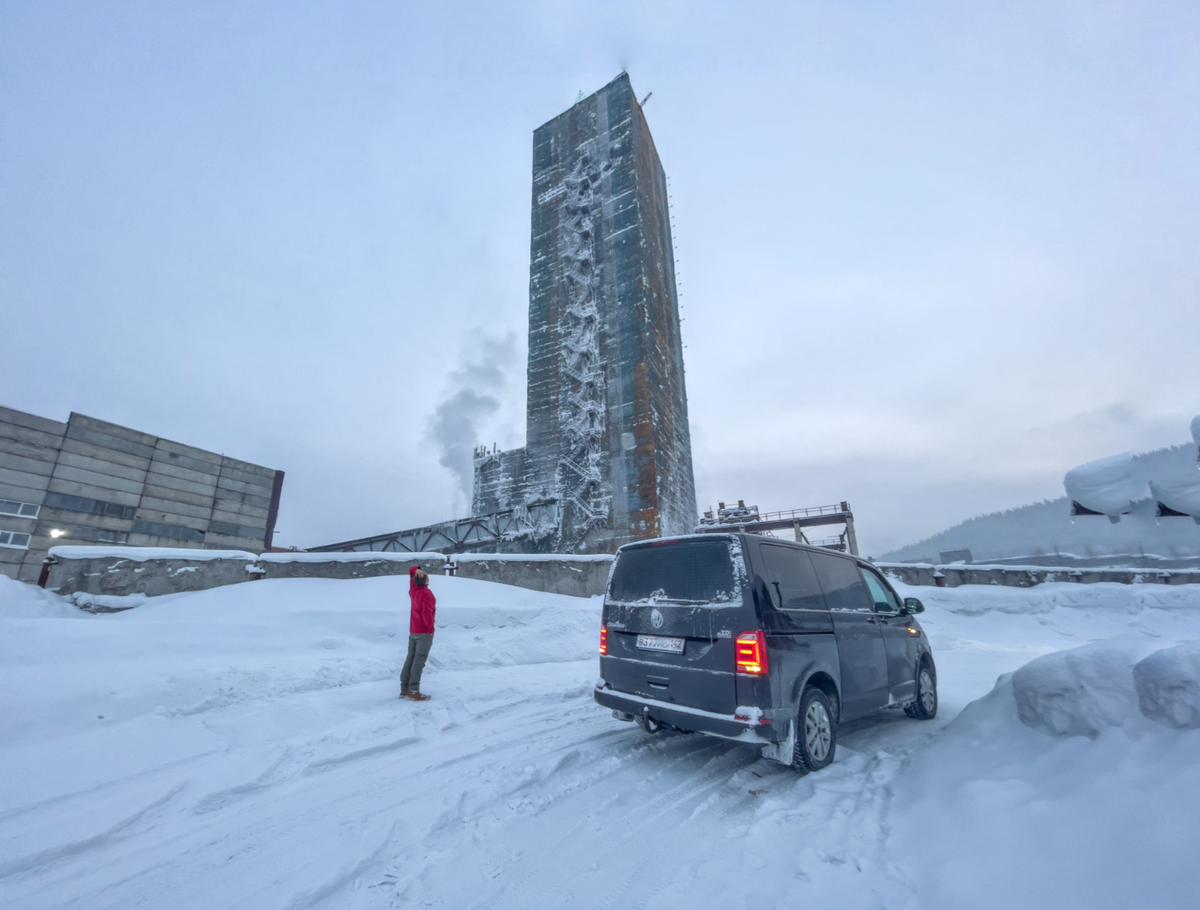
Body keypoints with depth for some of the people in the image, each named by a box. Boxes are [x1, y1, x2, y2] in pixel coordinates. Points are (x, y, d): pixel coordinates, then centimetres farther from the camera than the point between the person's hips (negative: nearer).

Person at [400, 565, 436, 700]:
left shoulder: (413, 589, 4)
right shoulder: (427, 593, -19)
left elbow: (410, 569, 15)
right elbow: (426, 613, -24)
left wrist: (416, 570, -7)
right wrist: (431, 629, -12)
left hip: (413, 630, 8)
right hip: (424, 631, -8)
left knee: (411, 658, 13)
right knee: (419, 661, -5)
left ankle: (404, 688, 18)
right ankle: (414, 691, -4)